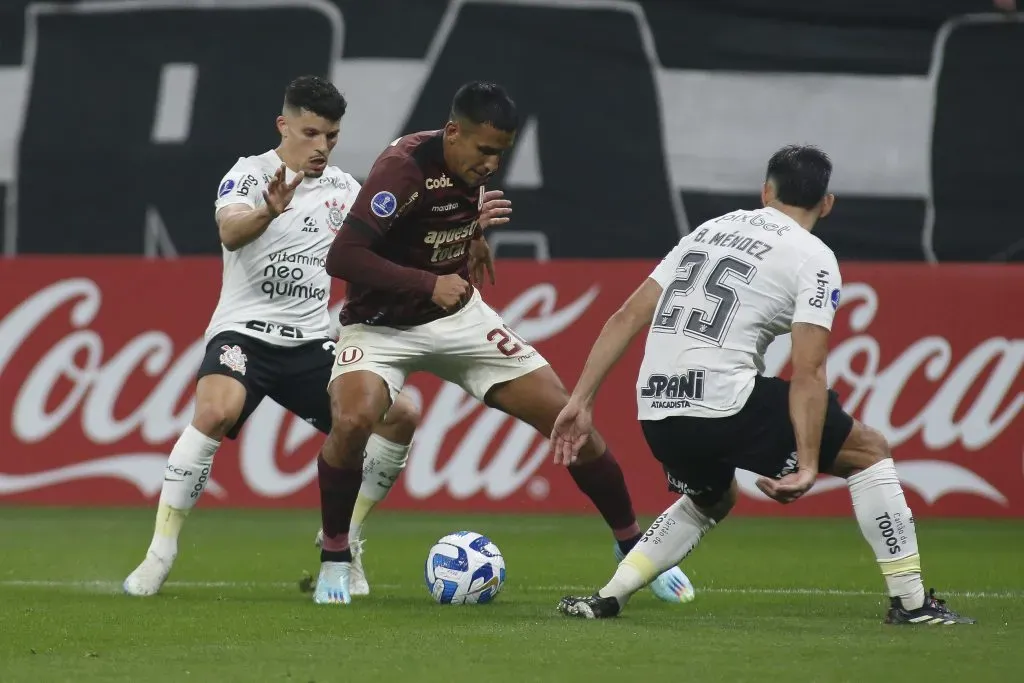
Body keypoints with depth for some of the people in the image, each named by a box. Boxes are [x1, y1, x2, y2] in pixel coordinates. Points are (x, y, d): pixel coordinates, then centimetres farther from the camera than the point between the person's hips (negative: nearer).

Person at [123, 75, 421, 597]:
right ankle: (160, 555, -24)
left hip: (311, 343, 5)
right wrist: (269, 211, -51)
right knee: (216, 412, -34)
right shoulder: (251, 173, -7)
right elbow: (230, 231, -27)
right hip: (244, 333, -5)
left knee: (400, 418, -8)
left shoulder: (342, 189, 11)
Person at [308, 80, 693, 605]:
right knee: (351, 422, -34)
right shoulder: (404, 168, -26)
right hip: (382, 324, -6)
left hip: (457, 316, 6)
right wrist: (429, 284, -36)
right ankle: (334, 560, -11)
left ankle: (631, 546, 17)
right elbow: (342, 256, -32)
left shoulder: (473, 164, -3)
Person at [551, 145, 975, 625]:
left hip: (656, 414, 7)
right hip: (724, 402, -7)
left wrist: (580, 401, 17)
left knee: (711, 501, 35)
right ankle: (910, 603, 7)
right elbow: (808, 374, -9)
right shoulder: (814, 259, 2)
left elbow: (626, 319, 16)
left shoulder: (711, 230, 21)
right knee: (869, 451, 10)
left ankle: (607, 598, 20)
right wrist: (807, 467, -10)